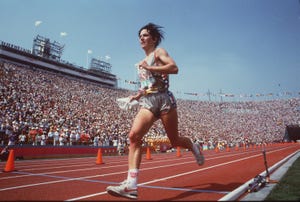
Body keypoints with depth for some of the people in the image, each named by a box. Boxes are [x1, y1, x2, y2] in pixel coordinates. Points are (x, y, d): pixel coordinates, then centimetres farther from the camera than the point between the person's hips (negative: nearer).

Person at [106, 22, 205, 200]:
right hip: (147, 103, 6)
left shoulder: (159, 52, 3)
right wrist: (138, 95, 15)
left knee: (174, 140, 4)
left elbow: (174, 68, -16)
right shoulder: (143, 62, 24)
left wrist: (148, 67, -15)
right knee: (134, 135, -18)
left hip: (163, 99, -5)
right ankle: (131, 185, -23)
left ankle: (194, 147, 40)